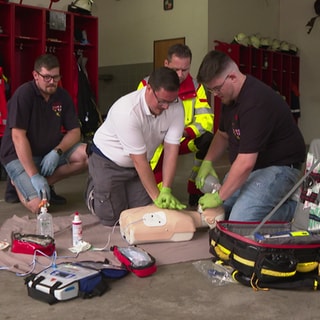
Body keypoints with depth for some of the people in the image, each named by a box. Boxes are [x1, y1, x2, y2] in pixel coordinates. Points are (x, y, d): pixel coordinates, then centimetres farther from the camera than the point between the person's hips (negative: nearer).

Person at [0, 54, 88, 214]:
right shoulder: (24, 94, -18)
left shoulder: (62, 96, -1)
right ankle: (20, 184, 10)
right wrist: (34, 176, -27)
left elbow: (74, 131, 0)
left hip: (51, 152, 6)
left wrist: (57, 151, -21)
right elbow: (18, 136, -22)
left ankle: (46, 183, -4)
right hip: (20, 155, -5)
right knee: (39, 205, -24)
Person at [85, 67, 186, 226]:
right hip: (108, 162, -5)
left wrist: (166, 190, -25)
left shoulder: (176, 107, -19)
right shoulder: (128, 111, -35)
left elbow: (171, 150, -18)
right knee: (112, 217, -3)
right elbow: (139, 161, -30)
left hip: (136, 163, 5)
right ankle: (94, 189, 26)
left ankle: (124, 188, 30)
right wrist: (156, 196, -26)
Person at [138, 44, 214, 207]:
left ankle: (196, 194, -11)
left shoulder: (195, 87, -4)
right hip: (156, 145, -2)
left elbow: (206, 118, -14)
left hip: (183, 140, 2)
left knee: (207, 140, -28)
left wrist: (187, 132, -35)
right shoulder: (147, 85, -10)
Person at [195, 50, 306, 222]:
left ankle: (292, 209, -3)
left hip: (278, 167, -10)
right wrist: (207, 162, 3)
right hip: (248, 167, 10)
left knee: (239, 222, -25)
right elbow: (223, 134, 20)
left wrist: (219, 197, -21)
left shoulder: (256, 102, -29)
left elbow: (246, 163, -31)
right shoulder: (229, 96, 4)